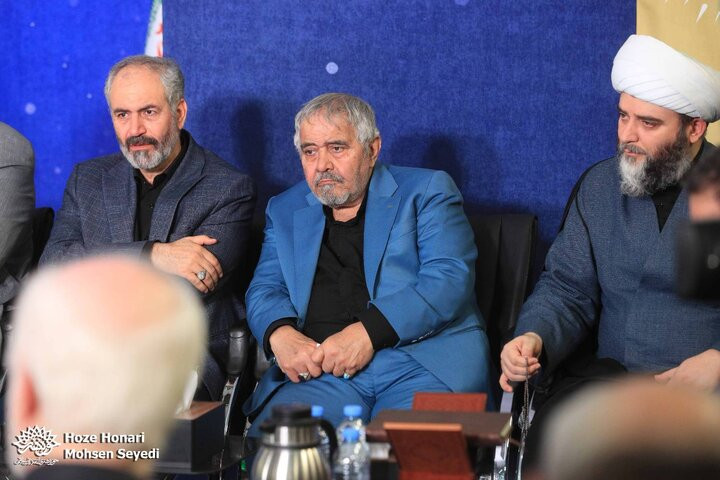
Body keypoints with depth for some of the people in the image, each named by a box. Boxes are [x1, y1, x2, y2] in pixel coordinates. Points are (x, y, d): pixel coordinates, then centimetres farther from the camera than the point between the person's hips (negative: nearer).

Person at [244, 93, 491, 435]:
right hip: (320, 369, 3)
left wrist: (369, 331, -16)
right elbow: (264, 289, 19)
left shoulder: (426, 192, 9)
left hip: (424, 364, -3)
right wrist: (280, 333, -7)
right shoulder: (285, 211, 23)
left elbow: (450, 279, -4)